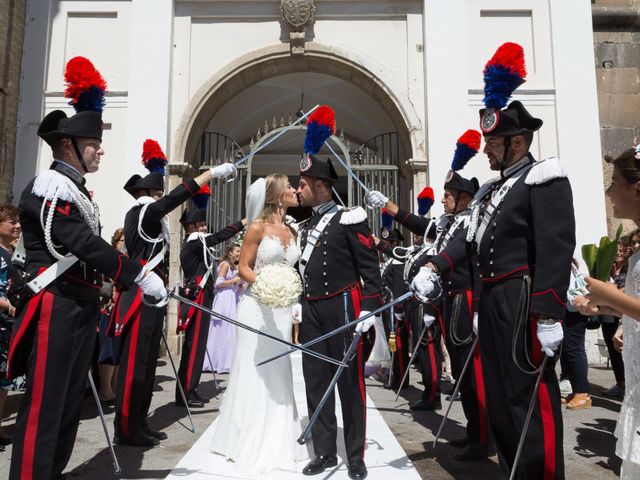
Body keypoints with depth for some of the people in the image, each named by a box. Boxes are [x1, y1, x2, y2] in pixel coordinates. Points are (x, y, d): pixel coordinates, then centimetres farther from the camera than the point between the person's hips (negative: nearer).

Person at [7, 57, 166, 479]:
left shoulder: (77, 192, 17)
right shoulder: (49, 186, -13)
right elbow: (85, 246, -23)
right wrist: (140, 276, -22)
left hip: (82, 309, 10)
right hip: (56, 310, -10)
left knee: (70, 404, 17)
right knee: (44, 408, -3)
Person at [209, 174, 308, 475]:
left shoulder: (291, 231, 12)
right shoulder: (258, 227, -6)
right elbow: (243, 267, -8)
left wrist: (293, 291, 7)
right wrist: (264, 284, -23)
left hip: (282, 310, 6)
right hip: (257, 307, -5)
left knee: (277, 374, 9)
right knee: (253, 373, 1)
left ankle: (275, 442, 20)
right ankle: (248, 442, 15)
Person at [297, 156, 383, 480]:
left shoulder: (348, 219, -6)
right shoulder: (305, 228, 16)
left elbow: (369, 267, -10)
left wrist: (369, 308, -15)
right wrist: (299, 307, 16)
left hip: (342, 308, -7)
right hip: (311, 311, 7)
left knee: (350, 381, 3)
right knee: (316, 382, 10)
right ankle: (324, 452, 23)